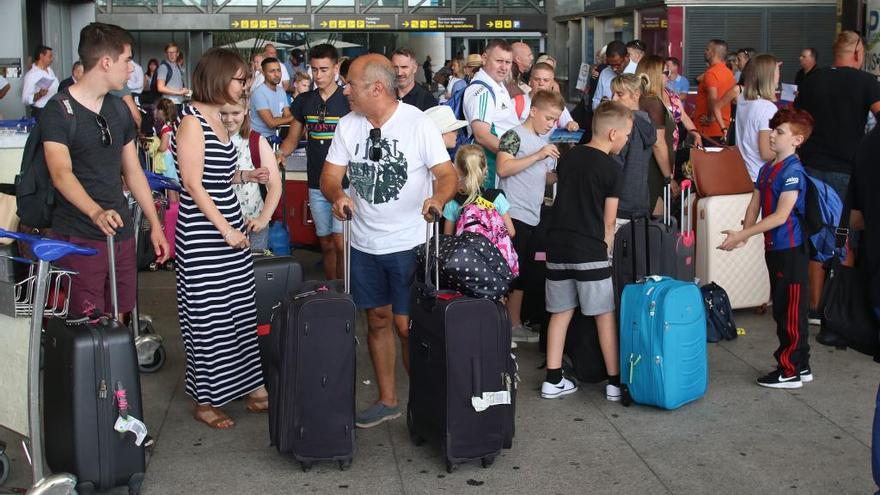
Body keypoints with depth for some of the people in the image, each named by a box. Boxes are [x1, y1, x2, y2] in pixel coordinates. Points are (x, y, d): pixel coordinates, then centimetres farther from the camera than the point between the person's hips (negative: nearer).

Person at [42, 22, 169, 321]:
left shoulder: (119, 111, 12)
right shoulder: (58, 111, -9)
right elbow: (61, 173, -22)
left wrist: (155, 225, 11)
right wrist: (96, 212, -39)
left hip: (121, 233, 6)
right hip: (78, 238, -6)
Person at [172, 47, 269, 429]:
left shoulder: (216, 118, 12)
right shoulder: (192, 122, -14)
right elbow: (193, 184, -18)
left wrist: (246, 176, 8)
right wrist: (226, 229, -19)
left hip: (229, 224, 9)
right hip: (203, 231, -9)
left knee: (241, 311, 13)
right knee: (208, 318, 1)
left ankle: (250, 389, 24)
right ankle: (205, 401, 14)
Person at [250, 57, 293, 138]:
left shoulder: (281, 91, 9)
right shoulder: (259, 93, -15)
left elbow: (287, 117, 4)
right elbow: (271, 122, -20)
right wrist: (294, 118, -9)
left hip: (274, 135, 7)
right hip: (259, 137, -7)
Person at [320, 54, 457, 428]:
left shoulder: (418, 123, -11)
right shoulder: (348, 125, 3)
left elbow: (448, 175, -15)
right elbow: (330, 175, 2)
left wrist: (438, 198, -37)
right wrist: (337, 195, -21)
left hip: (408, 243, -5)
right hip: (364, 243, 5)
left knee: (406, 325, -4)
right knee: (377, 321, 13)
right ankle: (387, 400, 27)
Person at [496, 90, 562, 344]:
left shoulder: (544, 142, 18)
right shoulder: (515, 135, -8)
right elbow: (503, 168, -21)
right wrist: (539, 155, -21)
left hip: (533, 218, 8)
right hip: (513, 215, -8)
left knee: (521, 275, 12)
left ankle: (514, 323, 19)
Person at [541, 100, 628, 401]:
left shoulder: (568, 158, 10)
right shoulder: (611, 169, -7)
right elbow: (609, 223, -6)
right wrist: (606, 250, 7)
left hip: (557, 246, 6)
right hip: (589, 251, -6)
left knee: (561, 313, 11)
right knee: (605, 314, 5)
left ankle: (553, 381, 12)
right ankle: (615, 382, 10)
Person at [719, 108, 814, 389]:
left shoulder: (793, 171, -16)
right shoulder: (767, 169, 11)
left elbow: (781, 215, -22)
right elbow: (755, 205, 9)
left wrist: (742, 235, -24)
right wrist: (744, 235, -10)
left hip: (791, 249, -9)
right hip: (773, 248, 9)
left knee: (790, 311, -1)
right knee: (782, 309, 15)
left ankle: (789, 372, 7)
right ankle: (800, 366, 26)